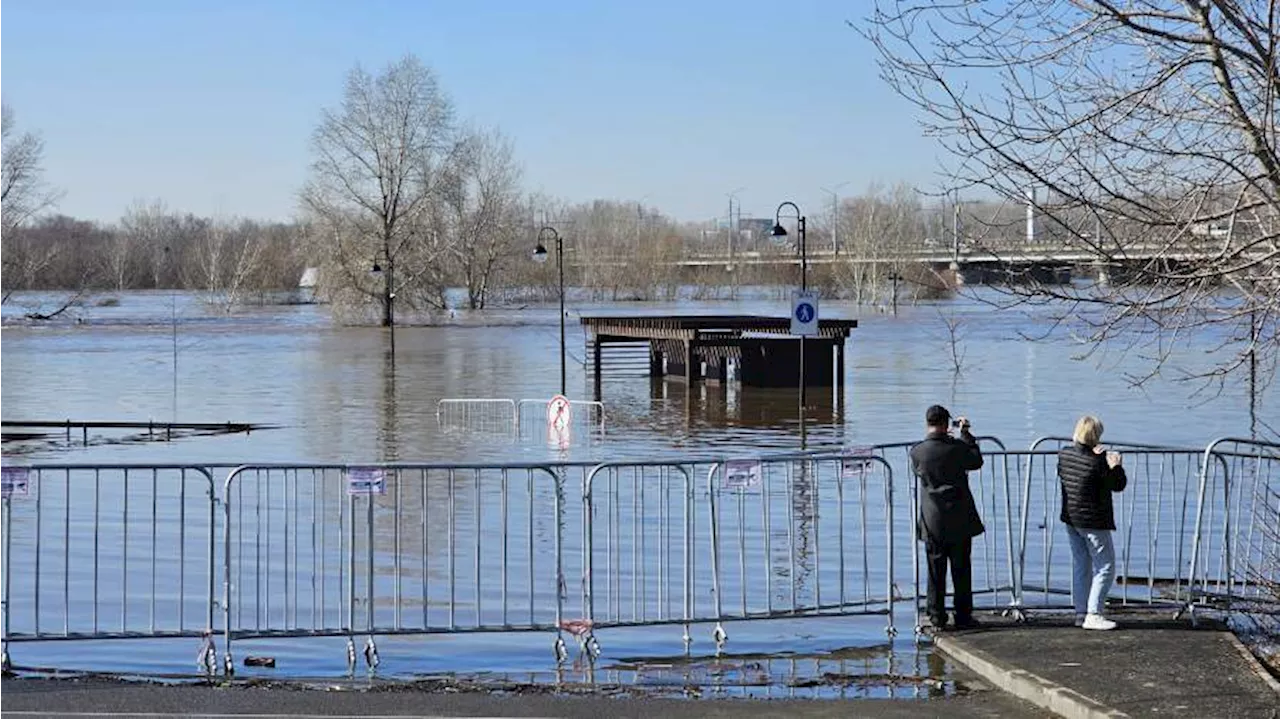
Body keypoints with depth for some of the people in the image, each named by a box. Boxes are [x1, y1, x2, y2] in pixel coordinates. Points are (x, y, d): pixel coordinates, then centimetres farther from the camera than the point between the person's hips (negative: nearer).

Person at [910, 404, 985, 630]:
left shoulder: (917, 452, -8)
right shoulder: (957, 448, -12)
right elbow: (977, 461, 8)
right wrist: (966, 434, 15)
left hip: (933, 523, 1)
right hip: (960, 520, -1)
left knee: (936, 572, 8)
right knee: (961, 570, 8)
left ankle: (937, 618, 9)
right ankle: (963, 617, 11)